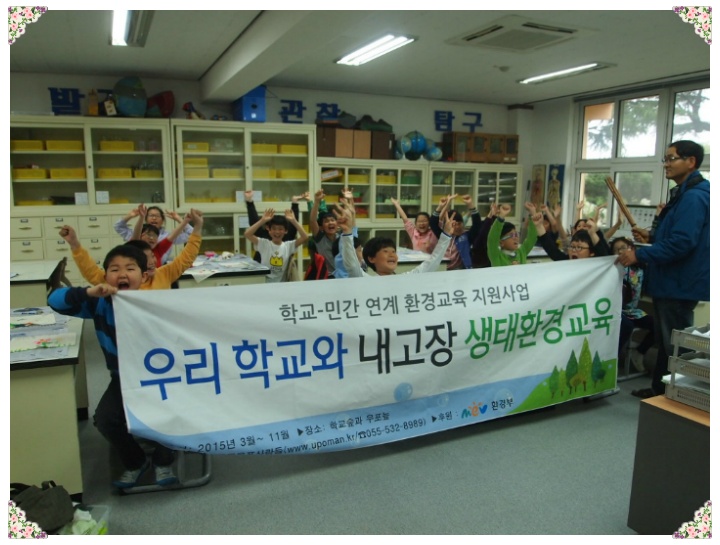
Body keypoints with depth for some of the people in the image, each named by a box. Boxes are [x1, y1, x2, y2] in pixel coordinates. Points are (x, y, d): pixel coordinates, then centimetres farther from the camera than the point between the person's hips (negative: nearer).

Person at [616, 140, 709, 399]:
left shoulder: (694, 197, -20)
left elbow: (682, 243, -28)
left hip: (679, 285, -11)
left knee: (676, 344, 0)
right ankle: (660, 388, 32)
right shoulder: (684, 194, 15)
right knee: (666, 340, 19)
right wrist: (651, 236, 9)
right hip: (670, 282, 11)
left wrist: (639, 255, -22)